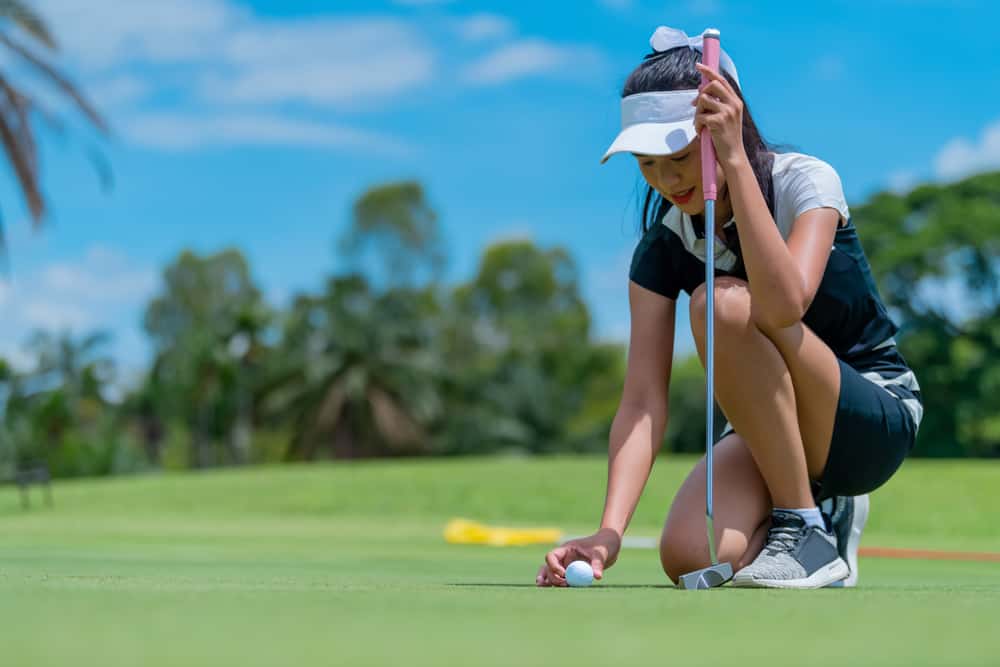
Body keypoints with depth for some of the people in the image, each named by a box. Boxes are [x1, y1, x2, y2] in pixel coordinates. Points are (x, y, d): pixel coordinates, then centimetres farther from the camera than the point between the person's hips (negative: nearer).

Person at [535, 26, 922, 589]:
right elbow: (643, 401, -16)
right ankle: (822, 507, 8)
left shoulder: (805, 181, -17)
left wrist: (735, 161, -40)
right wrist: (609, 532, -30)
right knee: (689, 556, -27)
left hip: (875, 421, -5)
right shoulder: (663, 247, -6)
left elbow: (784, 305, -39)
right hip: (769, 431, 5)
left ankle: (807, 526, -18)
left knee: (724, 302, -30)